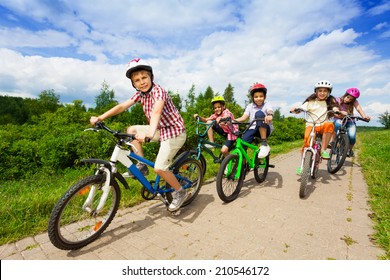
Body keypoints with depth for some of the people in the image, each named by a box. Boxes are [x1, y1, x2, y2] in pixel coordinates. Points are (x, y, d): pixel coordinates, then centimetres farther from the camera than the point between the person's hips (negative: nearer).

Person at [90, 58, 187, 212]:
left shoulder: (158, 91, -21)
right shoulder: (140, 94, 2)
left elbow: (156, 112, -40)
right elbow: (122, 106, -1)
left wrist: (149, 134, -57)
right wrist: (100, 117, -10)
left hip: (174, 131, -8)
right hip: (160, 129, 8)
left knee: (159, 168, -16)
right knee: (131, 130, 7)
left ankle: (180, 192, 9)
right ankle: (142, 166, 11)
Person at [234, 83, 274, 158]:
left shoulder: (266, 105, -1)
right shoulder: (250, 106, 8)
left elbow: (270, 111, -24)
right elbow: (243, 117, -5)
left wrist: (270, 116, -51)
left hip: (265, 130, -3)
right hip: (253, 129, 3)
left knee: (259, 113, -31)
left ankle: (264, 144, -30)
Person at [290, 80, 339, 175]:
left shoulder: (329, 102, 10)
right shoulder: (311, 101, 8)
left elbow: (335, 108, -6)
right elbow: (301, 108, -1)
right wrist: (294, 109, -24)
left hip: (322, 125, 1)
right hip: (311, 124, -1)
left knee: (330, 124, -34)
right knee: (307, 141, -24)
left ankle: (323, 149, -22)